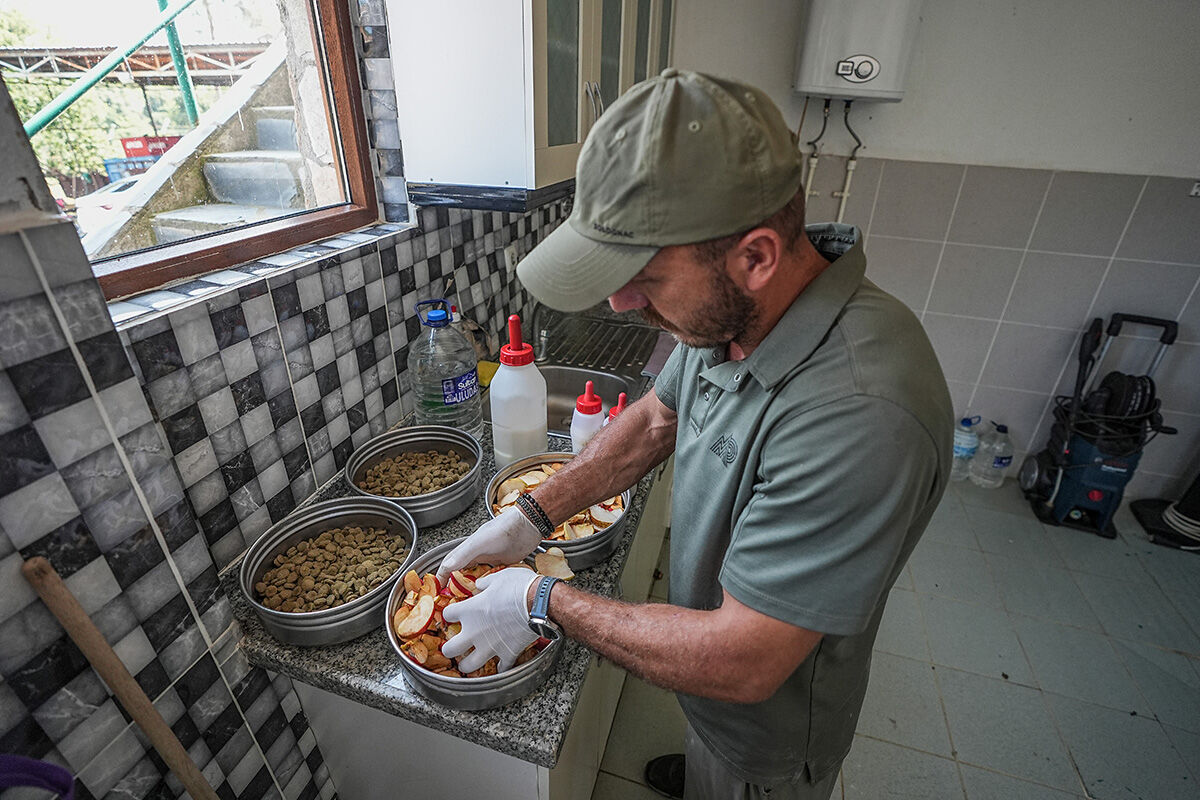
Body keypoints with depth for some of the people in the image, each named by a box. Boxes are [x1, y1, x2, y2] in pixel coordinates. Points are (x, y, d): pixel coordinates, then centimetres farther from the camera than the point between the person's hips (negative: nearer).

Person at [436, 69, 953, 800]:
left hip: (771, 727, -6)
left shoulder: (860, 417, -44)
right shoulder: (731, 308, -17)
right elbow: (656, 420, -3)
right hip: (717, 651, 7)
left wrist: (544, 603, -24)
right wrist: (531, 518, -10)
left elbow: (742, 664, -35)